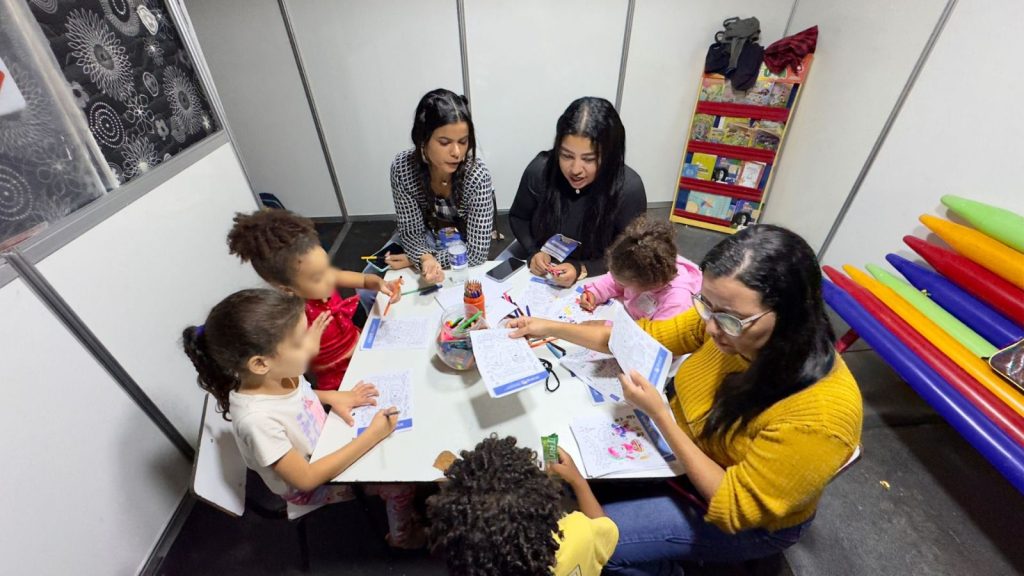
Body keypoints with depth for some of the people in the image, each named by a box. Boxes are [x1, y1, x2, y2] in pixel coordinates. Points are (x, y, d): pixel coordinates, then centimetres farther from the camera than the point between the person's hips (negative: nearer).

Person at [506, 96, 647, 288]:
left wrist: (582, 269, -28)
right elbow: (518, 217, -1)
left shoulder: (629, 188, -25)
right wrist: (533, 251, -18)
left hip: (593, 276, -2)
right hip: (540, 263, 3)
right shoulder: (540, 169, -19)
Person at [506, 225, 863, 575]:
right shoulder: (727, 321, -22)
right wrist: (551, 328, -11)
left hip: (746, 520, -5)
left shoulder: (819, 415, -37)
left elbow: (731, 508, -27)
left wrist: (658, 413, -31)